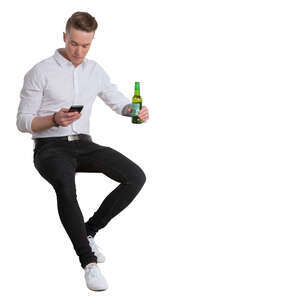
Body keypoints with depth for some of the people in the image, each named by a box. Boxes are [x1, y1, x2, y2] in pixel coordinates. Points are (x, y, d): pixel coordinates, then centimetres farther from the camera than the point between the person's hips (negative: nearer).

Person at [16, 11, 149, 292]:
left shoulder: (95, 71, 10)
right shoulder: (41, 72, -5)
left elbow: (120, 103, 12)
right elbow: (23, 122, -5)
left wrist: (137, 110, -13)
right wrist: (55, 120, -25)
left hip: (83, 145, 5)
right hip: (50, 148, -5)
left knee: (136, 177, -17)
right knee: (66, 186, -39)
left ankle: (88, 231, -4)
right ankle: (89, 262, -32)